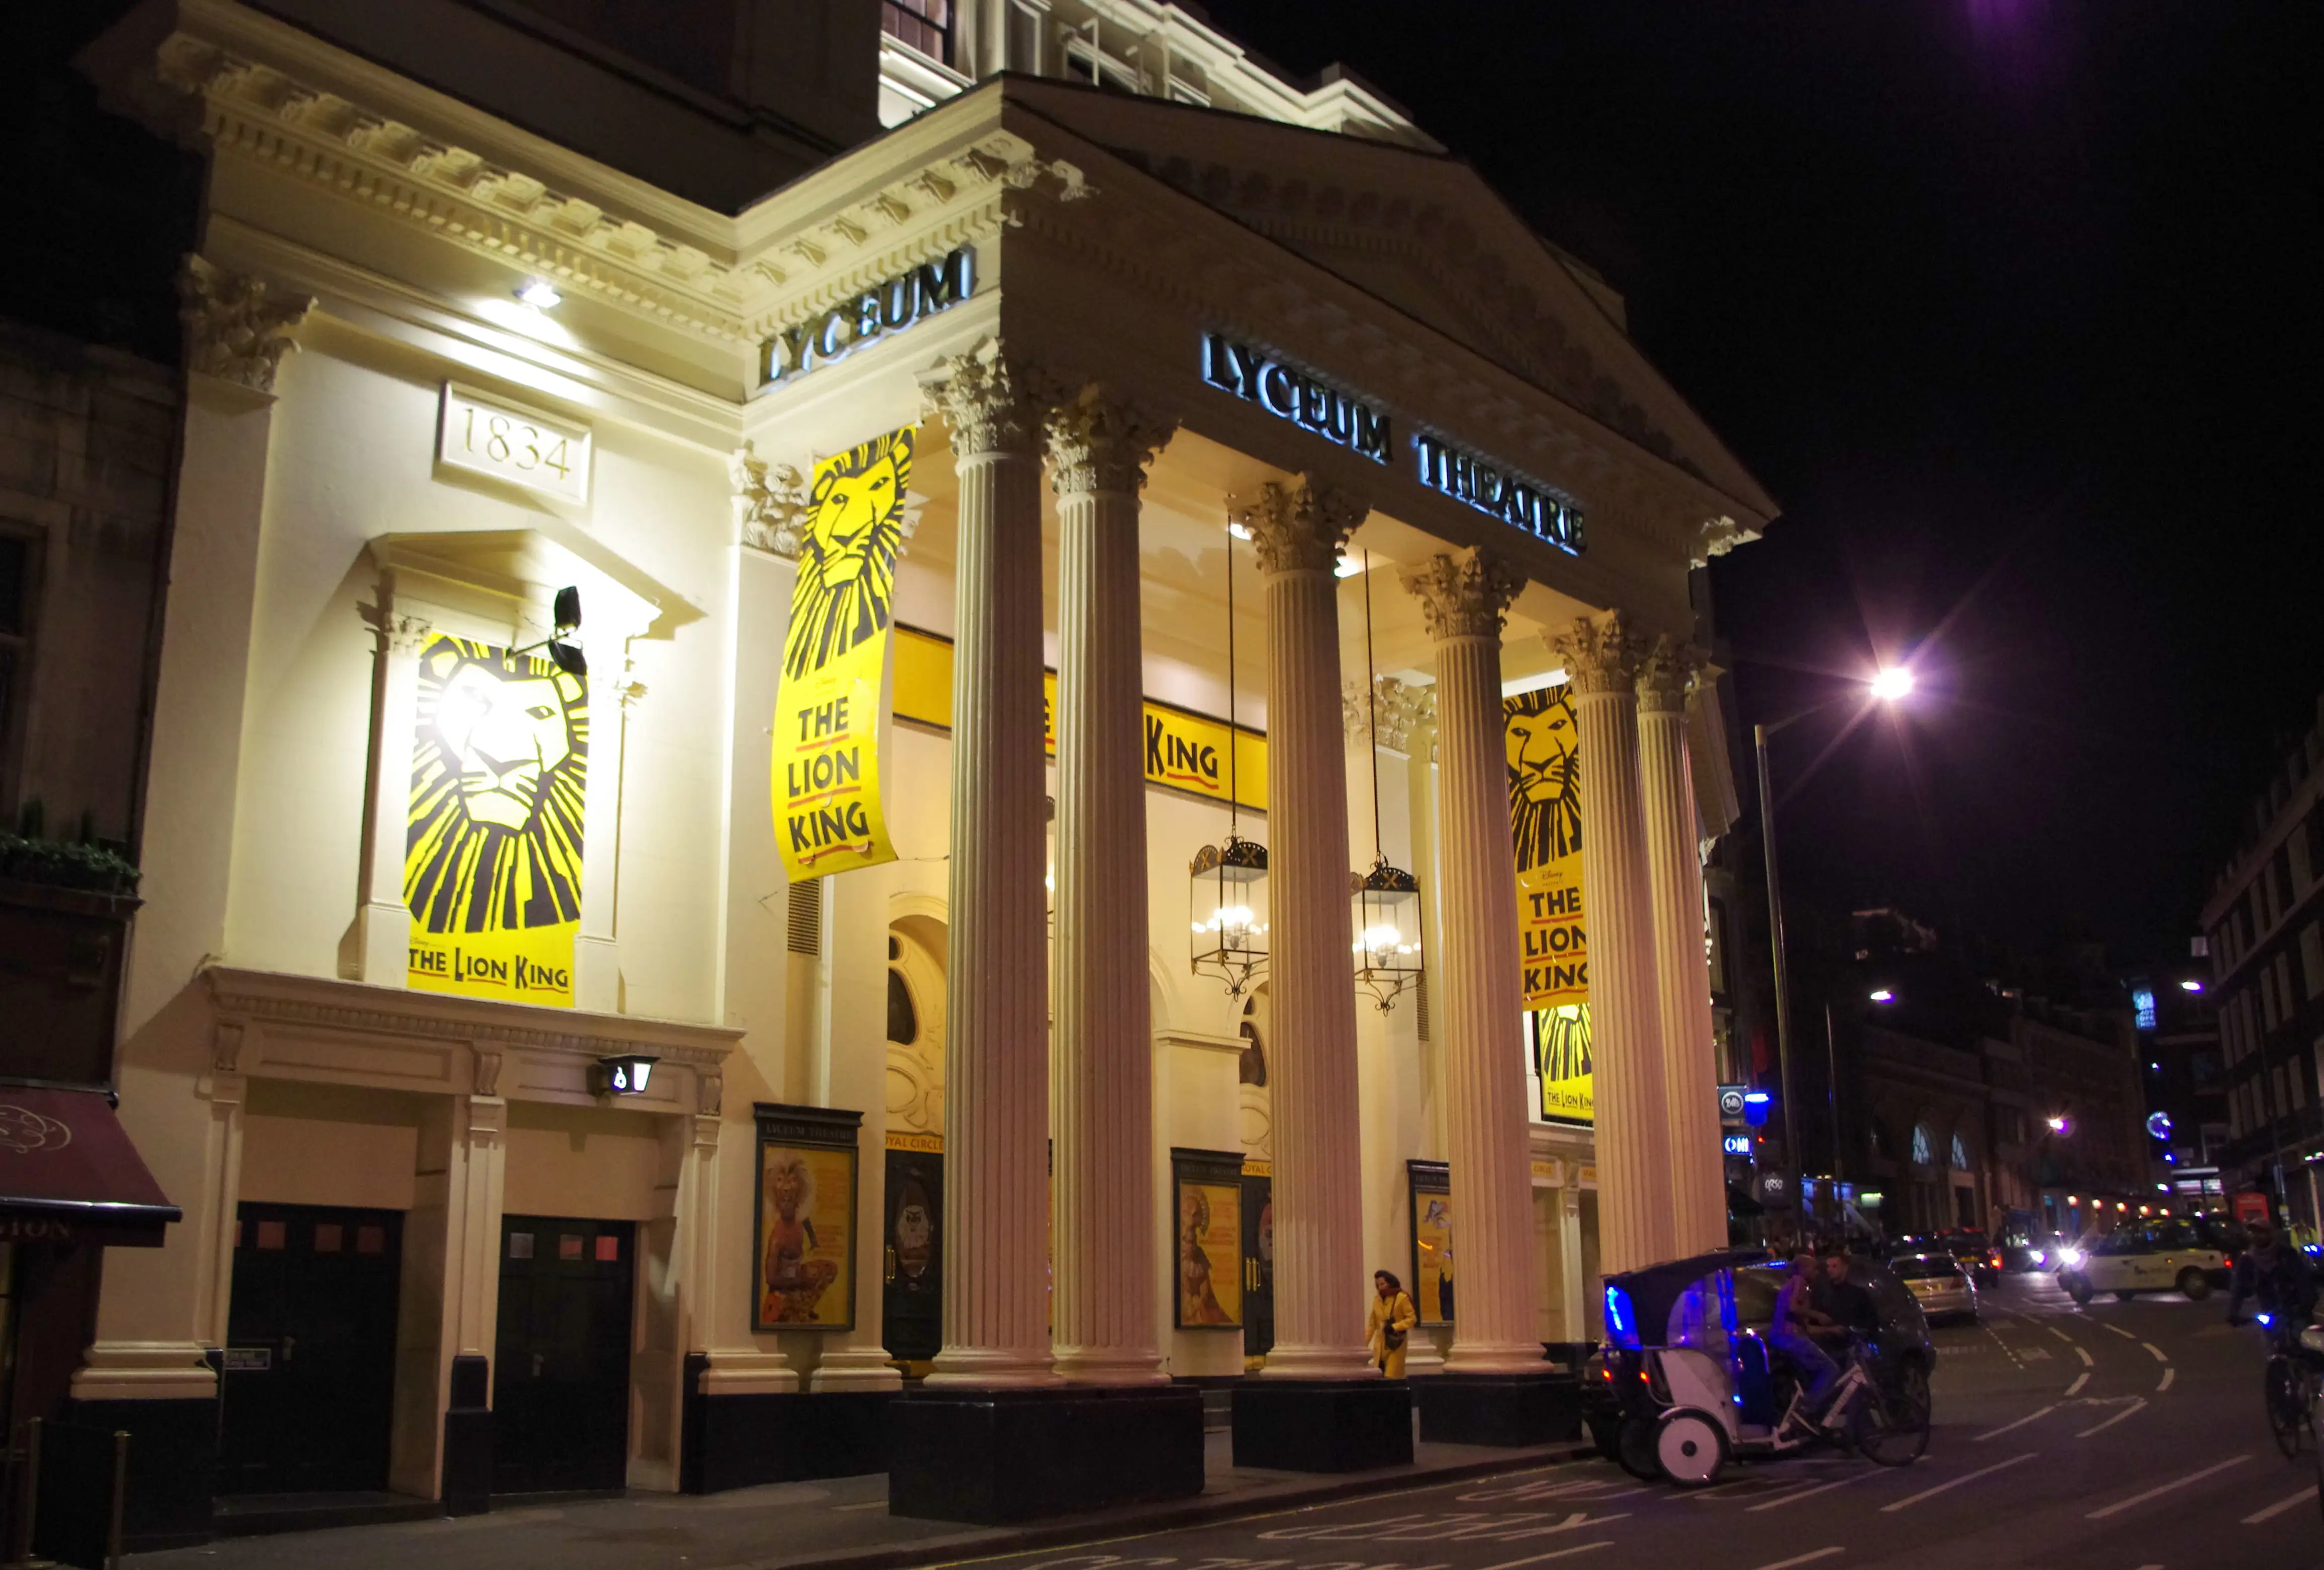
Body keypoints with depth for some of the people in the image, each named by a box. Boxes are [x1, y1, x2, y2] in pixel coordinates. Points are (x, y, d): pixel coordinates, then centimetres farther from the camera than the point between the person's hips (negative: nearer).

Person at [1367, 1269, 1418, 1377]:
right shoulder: (1377, 1299, 8)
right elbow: (1372, 1323, 11)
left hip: (1396, 1344, -5)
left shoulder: (1402, 1297, -8)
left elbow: (1412, 1318, -10)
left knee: (1393, 1376, -9)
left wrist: (1394, 1327, -19)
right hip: (1380, 1345, 5)